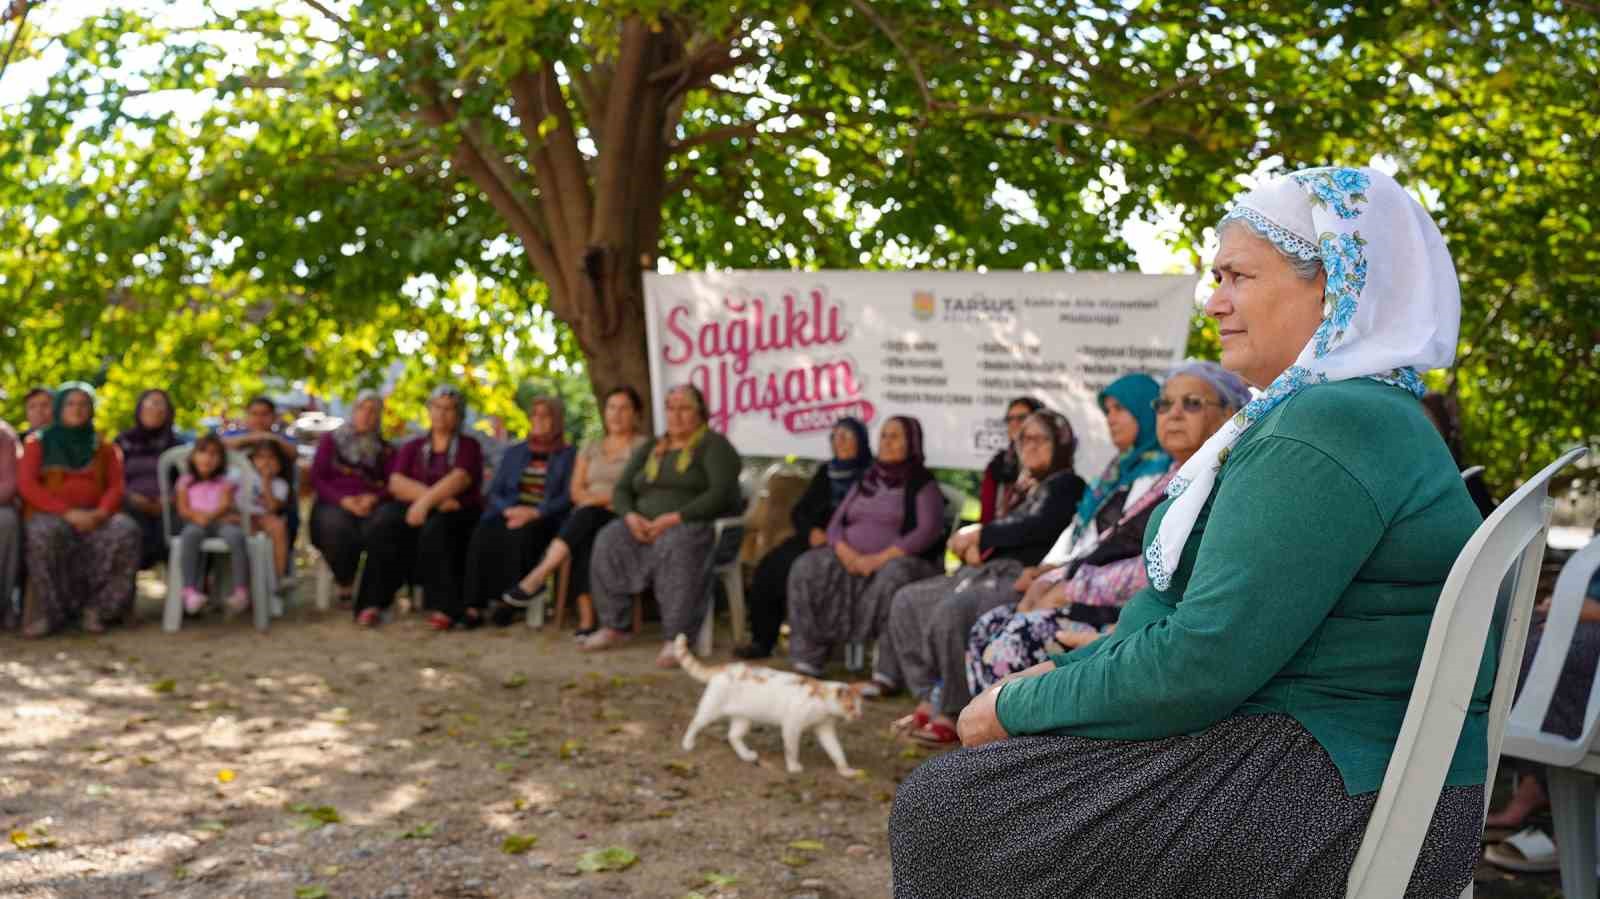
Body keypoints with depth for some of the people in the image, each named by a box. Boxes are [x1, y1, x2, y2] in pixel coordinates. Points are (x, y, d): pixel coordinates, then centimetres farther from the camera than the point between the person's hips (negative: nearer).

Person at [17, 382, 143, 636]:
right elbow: (26, 486, -3)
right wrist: (67, 512, -17)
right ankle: (47, 612, -29)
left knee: (126, 531, -31)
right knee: (47, 535, -40)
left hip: (93, 517, 2)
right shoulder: (38, 442, 11)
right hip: (48, 515, -2)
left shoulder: (103, 447, 19)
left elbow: (116, 487, 8)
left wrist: (100, 513, -16)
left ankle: (99, 607, -25)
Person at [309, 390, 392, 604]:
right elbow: (316, 478, 7)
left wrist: (374, 497, -13)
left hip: (368, 504, 1)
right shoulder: (331, 440, 16)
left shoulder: (385, 449, 20)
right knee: (337, 525, -37)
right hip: (333, 503, -1)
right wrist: (343, 500, -10)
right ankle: (343, 584, -17)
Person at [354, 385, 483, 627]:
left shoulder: (469, 446, 11)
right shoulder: (413, 448, 21)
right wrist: (437, 497, -13)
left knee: (435, 529, -36)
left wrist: (427, 501, -26)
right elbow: (396, 482, 3)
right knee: (384, 523, -29)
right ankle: (372, 603, -30)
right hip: (411, 508, 3)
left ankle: (443, 607, -37)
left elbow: (460, 478, -9)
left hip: (456, 515, -3)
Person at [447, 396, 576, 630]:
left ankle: (507, 601, -27)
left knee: (519, 536, -37)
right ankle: (473, 605, -33)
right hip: (510, 515, 3)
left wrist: (534, 513, -17)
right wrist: (509, 509, -7)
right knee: (483, 535, -30)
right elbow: (494, 491, 16)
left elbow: (568, 497, -2)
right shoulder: (513, 452, 24)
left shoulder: (568, 455, 10)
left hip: (544, 520, -3)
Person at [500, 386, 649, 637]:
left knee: (586, 515, -36)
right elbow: (576, 491, 13)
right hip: (585, 519, 4)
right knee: (584, 538, -34)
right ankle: (586, 618, -45)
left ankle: (536, 579, -48)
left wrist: (605, 498, -13)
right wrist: (591, 500, -9)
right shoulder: (590, 448, 24)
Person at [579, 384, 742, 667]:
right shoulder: (650, 449, 21)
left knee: (677, 545, -39)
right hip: (645, 526, 6)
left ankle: (675, 639, -38)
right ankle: (613, 627, -17)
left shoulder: (713, 445, 1)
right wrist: (631, 516, -7)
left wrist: (674, 518, -21)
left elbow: (721, 495, -13)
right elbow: (621, 490, 16)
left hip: (696, 525, -6)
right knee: (609, 539, -22)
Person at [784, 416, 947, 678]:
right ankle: (806, 659, -21)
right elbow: (836, 521, 15)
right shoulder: (866, 481, 20)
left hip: (902, 559, -6)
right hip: (853, 558, 6)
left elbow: (928, 531, -12)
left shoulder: (922, 484, 2)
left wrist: (881, 558, -21)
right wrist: (843, 549, -9)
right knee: (805, 568, -19)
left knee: (892, 579, -40)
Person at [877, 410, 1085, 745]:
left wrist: (980, 535, -6)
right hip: (989, 569, 10)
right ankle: (929, 698, -3)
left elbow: (1038, 528, -14)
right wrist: (972, 545, -1)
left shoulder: (1067, 484, 0)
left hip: (1021, 576, -10)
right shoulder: (1028, 488, 26)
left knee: (952, 612, -34)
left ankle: (953, 714, -23)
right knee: (907, 601, 2)